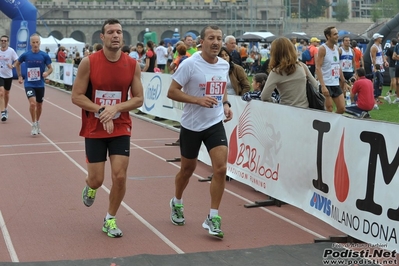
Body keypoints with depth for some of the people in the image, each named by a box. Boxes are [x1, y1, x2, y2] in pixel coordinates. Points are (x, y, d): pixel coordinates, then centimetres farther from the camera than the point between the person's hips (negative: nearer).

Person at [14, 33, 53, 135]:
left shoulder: (44, 55, -7)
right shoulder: (25, 55, -5)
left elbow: (50, 68, 0)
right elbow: (17, 64, 14)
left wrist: (47, 73, -22)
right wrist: (20, 76, 9)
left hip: (40, 84, 2)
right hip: (29, 84, -2)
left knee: (39, 105, 15)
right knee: (32, 103, -20)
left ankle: (37, 123, 38)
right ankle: (34, 125, -5)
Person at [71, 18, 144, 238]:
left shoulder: (133, 65, -5)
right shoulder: (89, 62, -12)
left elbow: (138, 99, -1)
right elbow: (76, 96, -9)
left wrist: (116, 108, -17)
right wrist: (102, 110, -21)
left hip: (121, 129, 2)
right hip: (94, 129, -1)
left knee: (119, 177, -6)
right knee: (97, 180, 1)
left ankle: (110, 220, 15)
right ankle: (90, 186, 41)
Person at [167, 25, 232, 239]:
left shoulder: (224, 65, 2)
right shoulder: (190, 64, -14)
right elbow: (172, 92, -14)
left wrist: (226, 104, 2)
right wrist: (198, 100, -25)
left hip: (215, 124, 3)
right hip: (191, 125, -3)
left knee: (221, 167, -12)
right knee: (188, 168, 13)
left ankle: (213, 218, -3)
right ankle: (176, 203, 42)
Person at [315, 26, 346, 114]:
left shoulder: (336, 48, 11)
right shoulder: (322, 49, -12)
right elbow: (318, 68, -18)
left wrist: (342, 80, 17)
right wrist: (323, 86, -26)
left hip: (336, 84, 7)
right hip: (326, 84, -7)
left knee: (342, 109, 6)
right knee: (328, 111, -6)